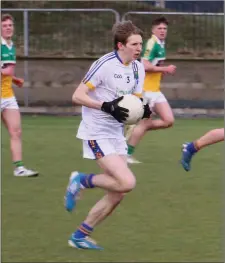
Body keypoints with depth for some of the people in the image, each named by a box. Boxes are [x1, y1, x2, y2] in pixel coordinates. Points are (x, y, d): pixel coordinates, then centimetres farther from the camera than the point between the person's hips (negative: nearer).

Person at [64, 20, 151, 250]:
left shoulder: (137, 68, 7)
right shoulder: (105, 65, -16)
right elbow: (77, 96, -16)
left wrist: (143, 110, -6)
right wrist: (108, 107, -26)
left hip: (116, 135, 8)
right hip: (97, 134, -8)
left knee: (117, 194, 5)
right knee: (127, 182, -21)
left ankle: (80, 236, 17)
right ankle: (81, 181, 2)